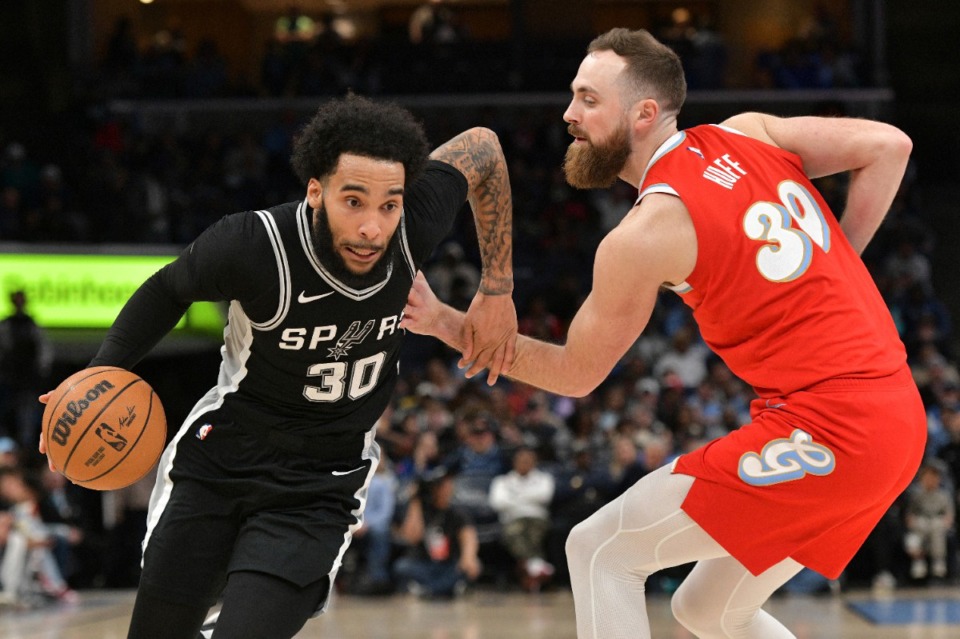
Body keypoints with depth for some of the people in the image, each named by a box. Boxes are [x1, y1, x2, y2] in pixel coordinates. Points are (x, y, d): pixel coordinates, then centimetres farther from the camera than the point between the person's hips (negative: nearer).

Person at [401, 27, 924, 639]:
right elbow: (888, 146, 7)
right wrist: (826, 276, 11)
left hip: (823, 429, -8)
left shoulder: (643, 237, -10)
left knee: (600, 550, 0)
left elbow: (576, 373, 2)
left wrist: (444, 323, 7)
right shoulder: (746, 133, 9)